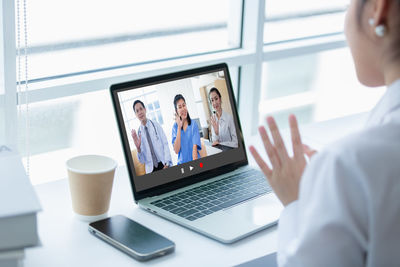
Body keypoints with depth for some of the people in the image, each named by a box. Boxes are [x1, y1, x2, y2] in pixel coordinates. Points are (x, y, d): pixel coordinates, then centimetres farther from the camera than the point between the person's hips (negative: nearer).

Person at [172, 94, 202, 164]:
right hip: (182, 163, 1)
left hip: (195, 161, -1)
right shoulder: (175, 127, 4)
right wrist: (179, 127, -7)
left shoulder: (193, 125, 0)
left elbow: (195, 147, -7)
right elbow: (176, 150, -6)